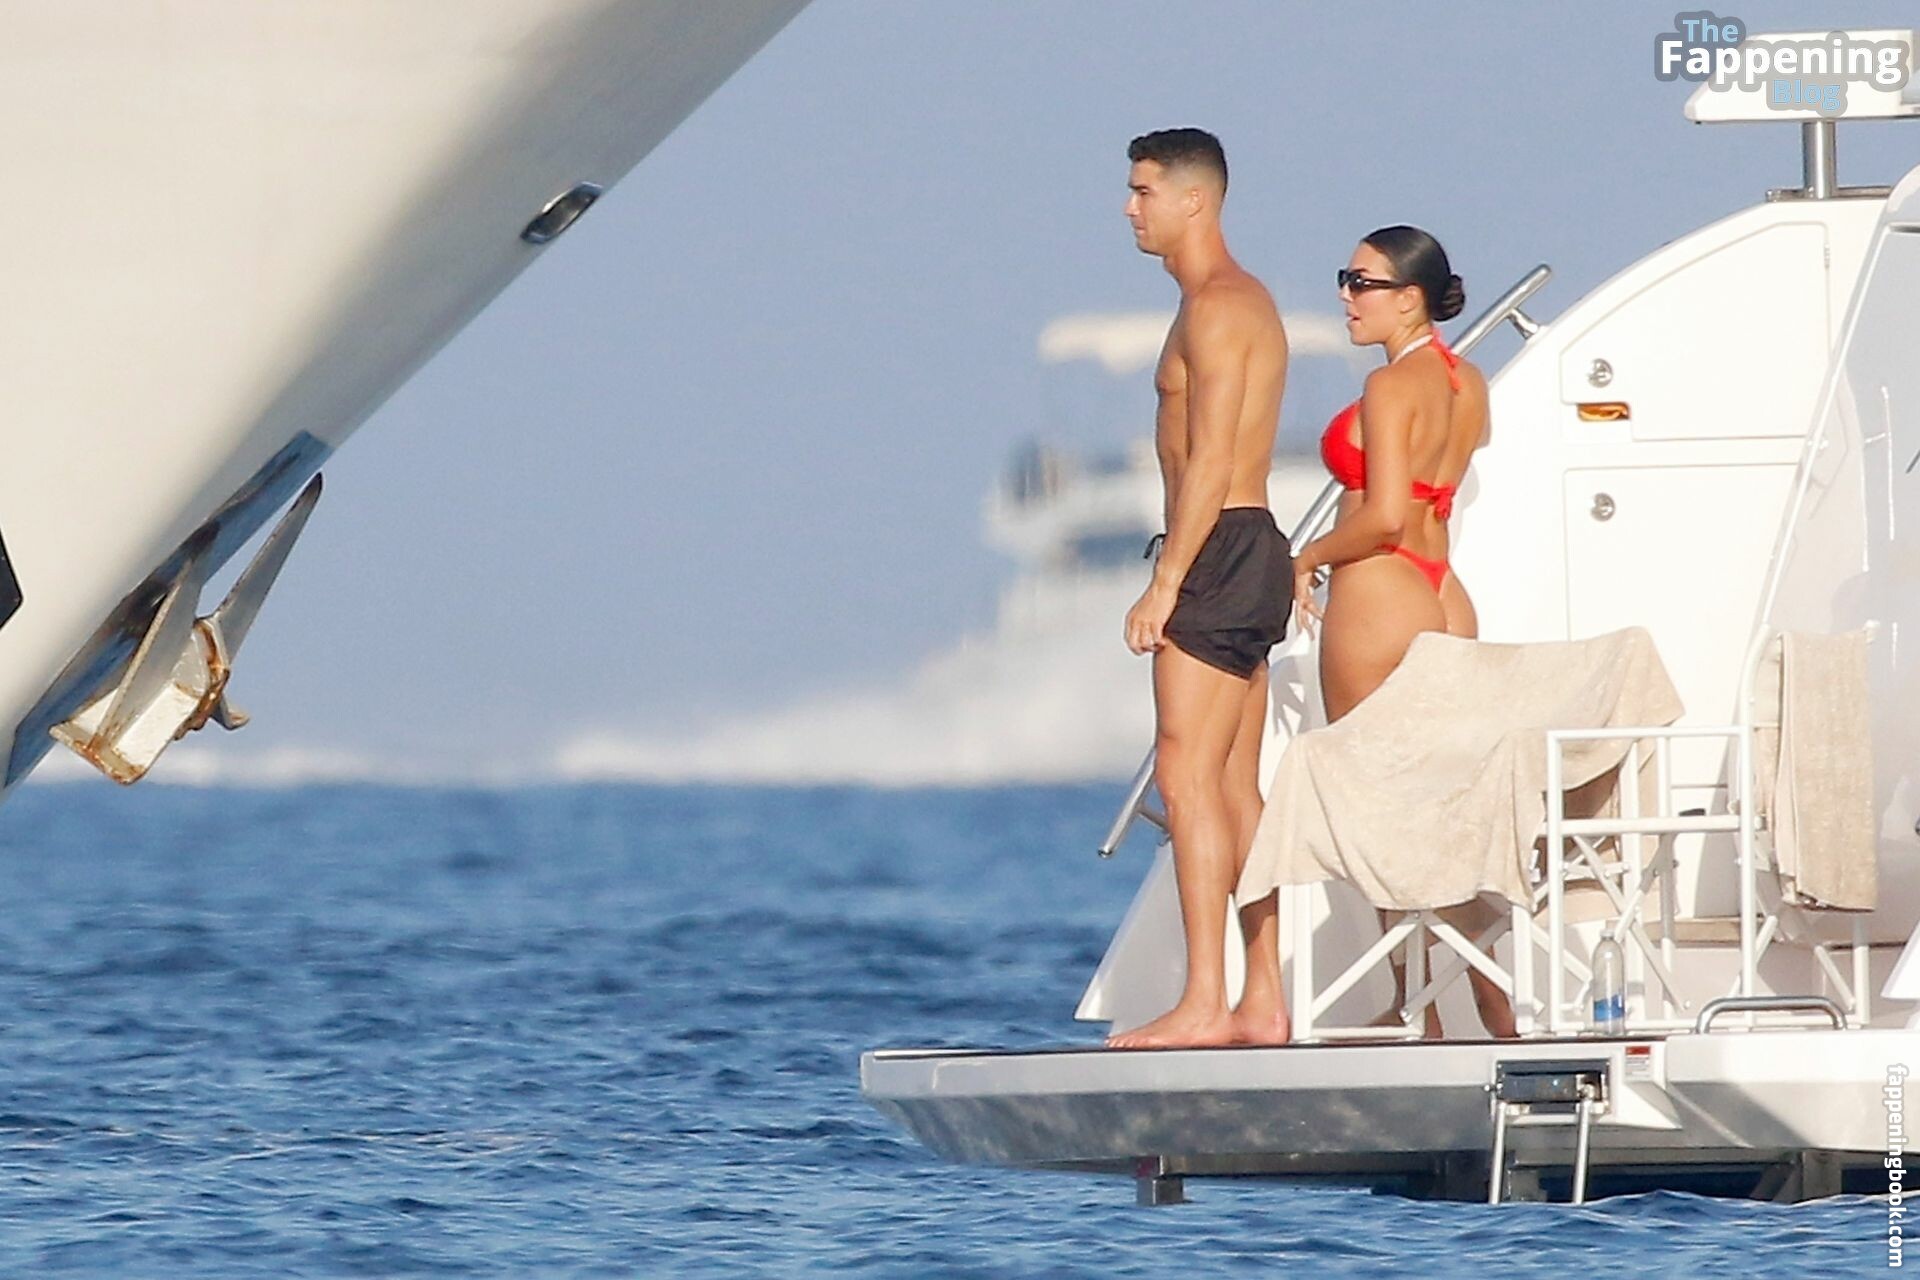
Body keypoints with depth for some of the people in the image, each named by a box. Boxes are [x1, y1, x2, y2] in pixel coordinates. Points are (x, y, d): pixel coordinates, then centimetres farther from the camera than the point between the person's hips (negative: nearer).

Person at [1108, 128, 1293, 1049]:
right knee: (1237, 791, 10)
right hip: (1248, 553, 10)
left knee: (1188, 775, -13)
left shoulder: (1216, 309, -12)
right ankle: (1263, 1002, 9)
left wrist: (1166, 585, -20)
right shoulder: (1244, 301, 20)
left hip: (1221, 554, -10)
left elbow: (1210, 461, -19)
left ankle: (1205, 1004, -17)